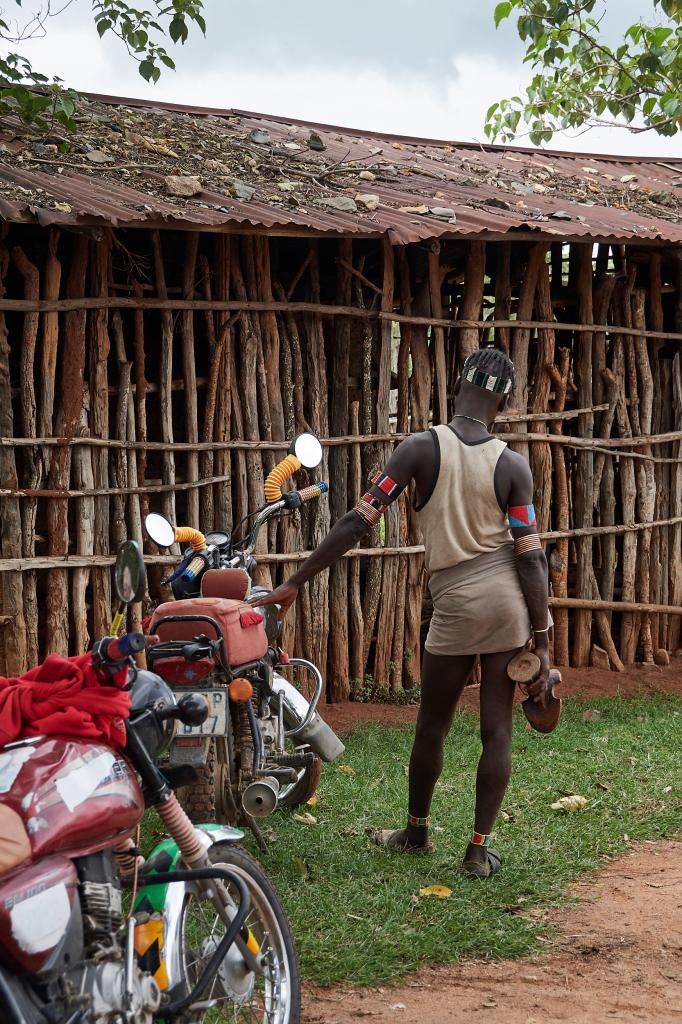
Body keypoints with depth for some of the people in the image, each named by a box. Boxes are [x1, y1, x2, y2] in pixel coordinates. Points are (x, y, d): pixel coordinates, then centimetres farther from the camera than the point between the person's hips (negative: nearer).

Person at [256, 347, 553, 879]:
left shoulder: (421, 448, -8)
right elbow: (531, 557, -6)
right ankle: (480, 847, 11)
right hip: (510, 603, 1)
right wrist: (542, 642, 0)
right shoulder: (512, 465, -4)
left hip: (456, 605, -1)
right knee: (497, 729, 7)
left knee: (432, 728, 16)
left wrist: (294, 583, -5)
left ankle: (416, 830, 33)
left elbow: (358, 521, -10)